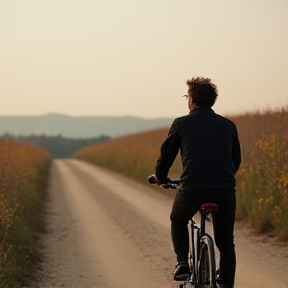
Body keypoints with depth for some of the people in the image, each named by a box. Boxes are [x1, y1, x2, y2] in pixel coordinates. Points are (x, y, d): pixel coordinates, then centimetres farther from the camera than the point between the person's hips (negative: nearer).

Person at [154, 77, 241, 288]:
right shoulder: (229, 126, 16)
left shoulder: (181, 124, 8)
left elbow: (166, 156, 14)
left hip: (192, 189, -1)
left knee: (178, 221, 30)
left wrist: (160, 178, 35)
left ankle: (182, 263, 12)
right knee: (226, 245, 15)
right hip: (225, 191, 2)